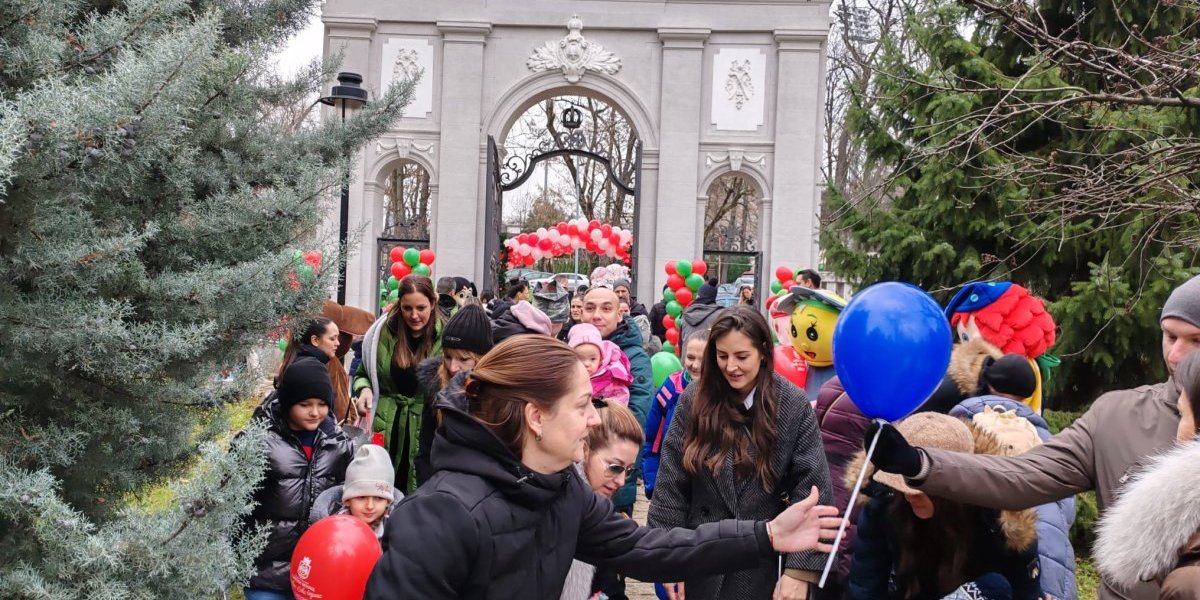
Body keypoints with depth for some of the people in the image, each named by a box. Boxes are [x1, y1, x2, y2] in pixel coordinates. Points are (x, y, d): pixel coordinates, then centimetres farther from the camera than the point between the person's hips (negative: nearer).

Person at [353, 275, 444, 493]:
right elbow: (363, 374, 14)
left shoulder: (445, 336, -4)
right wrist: (364, 389, -7)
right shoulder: (383, 330, 2)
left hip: (426, 431, -1)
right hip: (384, 428, 1)